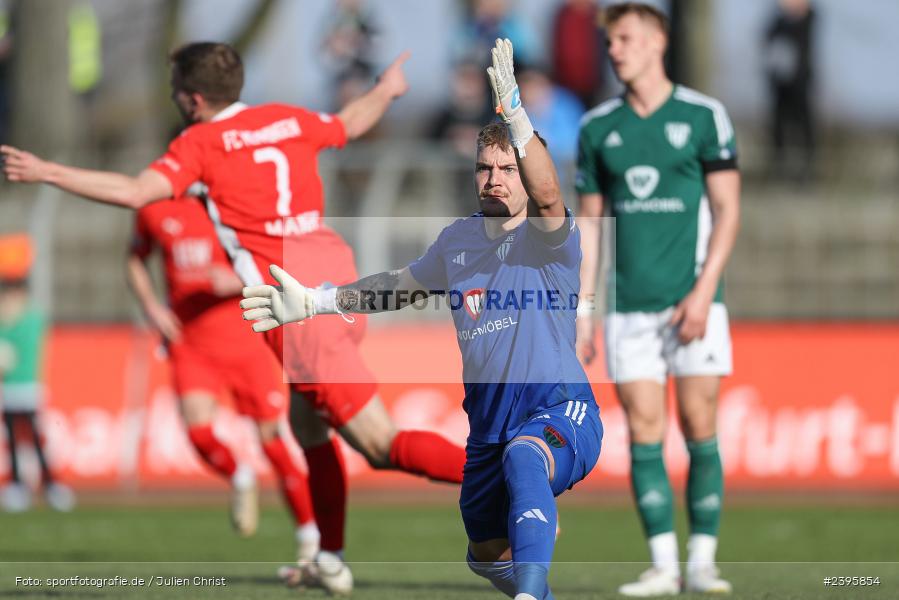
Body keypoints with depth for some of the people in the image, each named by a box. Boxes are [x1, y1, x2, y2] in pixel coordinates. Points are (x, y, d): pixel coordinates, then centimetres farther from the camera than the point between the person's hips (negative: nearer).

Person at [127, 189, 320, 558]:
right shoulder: (154, 211, -1)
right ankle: (240, 480, 16)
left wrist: (239, 281, -28)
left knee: (272, 439, -1)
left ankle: (310, 538, 15)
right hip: (190, 344, 2)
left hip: (244, 343, -2)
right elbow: (136, 259, 18)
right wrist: (150, 306, 1)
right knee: (198, 430, -18)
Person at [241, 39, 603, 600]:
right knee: (487, 553, 16)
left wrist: (515, 116, -45)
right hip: (489, 417, 8)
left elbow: (547, 196, -31)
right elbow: (399, 287, 28)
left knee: (524, 456, -42)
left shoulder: (551, 237, -8)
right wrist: (313, 301, 24)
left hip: (562, 409, -8)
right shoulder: (459, 239, 13)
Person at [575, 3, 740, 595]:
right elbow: (590, 221, 14)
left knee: (700, 429, -3)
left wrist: (703, 291, -11)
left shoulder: (704, 116, 0)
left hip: (692, 300, -3)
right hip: (629, 305, 3)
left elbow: (728, 210, -1)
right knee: (644, 432, -3)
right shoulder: (598, 126, 10)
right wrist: (582, 309, 8)